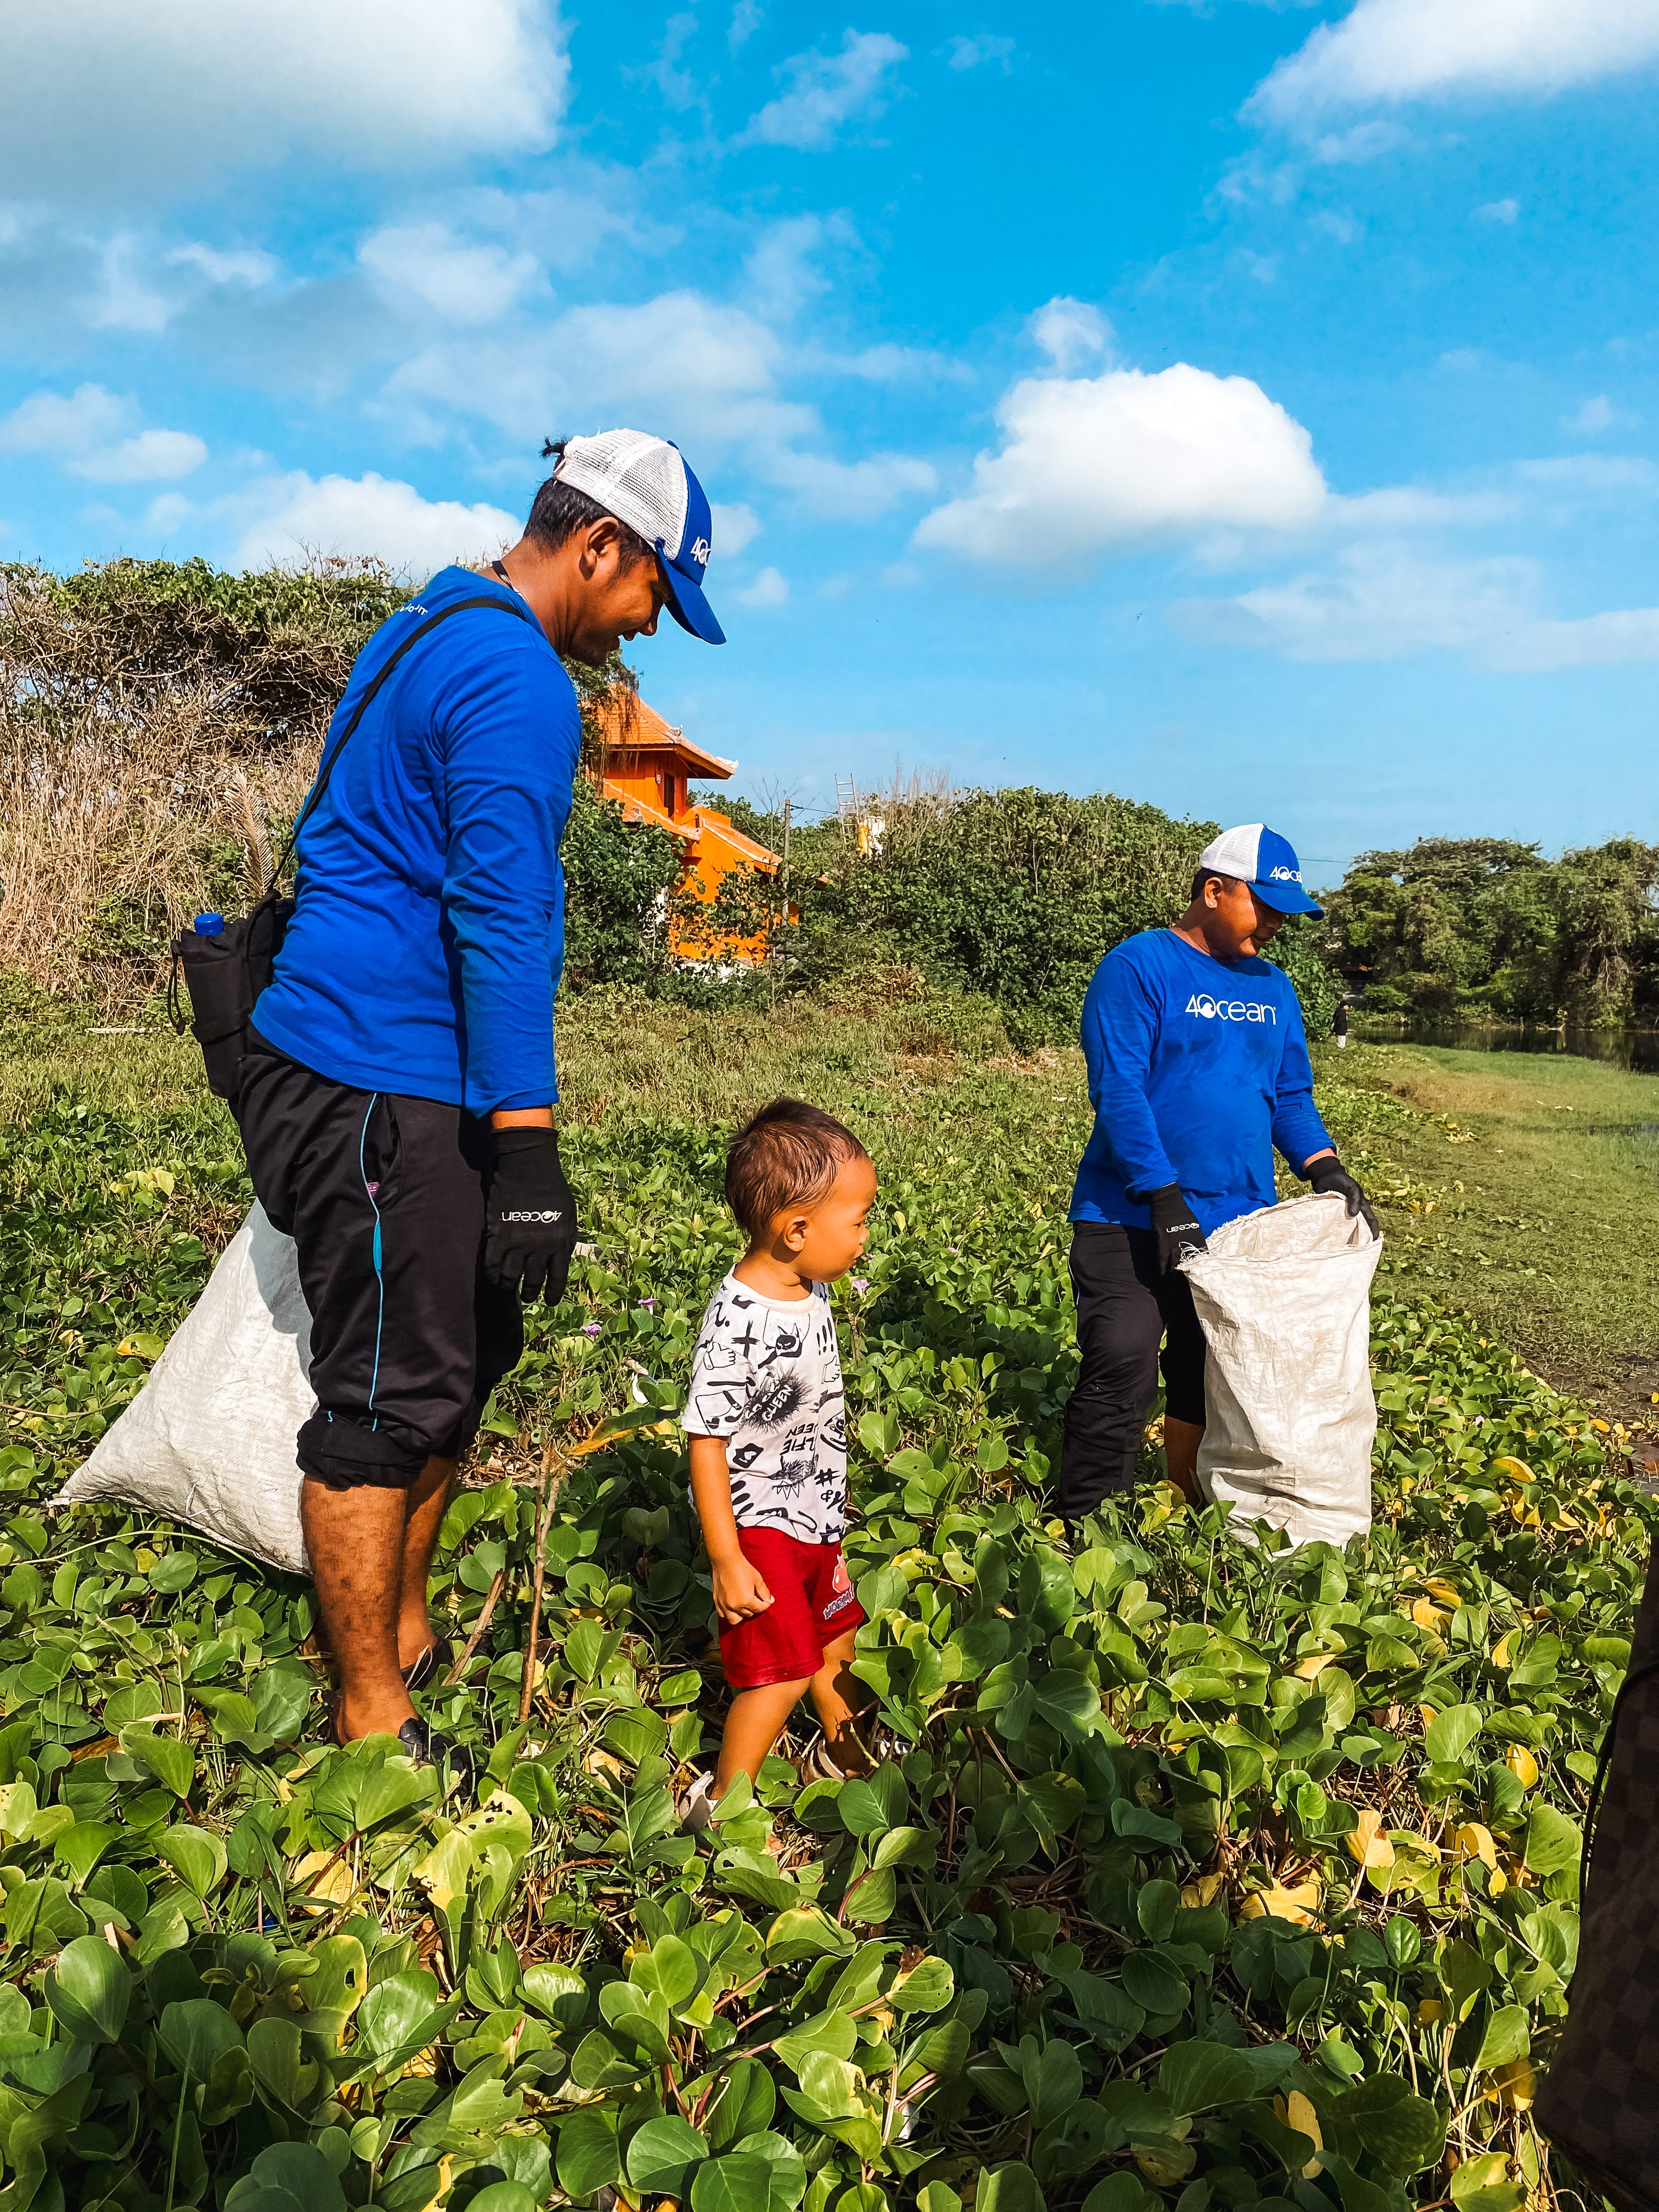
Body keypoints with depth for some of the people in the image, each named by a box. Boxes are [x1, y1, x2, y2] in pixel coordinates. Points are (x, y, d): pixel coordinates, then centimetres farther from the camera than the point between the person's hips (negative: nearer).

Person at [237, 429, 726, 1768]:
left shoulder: (426, 636, 20)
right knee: (389, 1401, -1)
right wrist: (528, 1150, -23)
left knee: (466, 1354, 17)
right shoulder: (520, 681, -14)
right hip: (380, 1091, -11)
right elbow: (502, 918, -23)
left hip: (358, 1069, 11)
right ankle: (373, 1727, 16)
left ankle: (403, 1640, 32)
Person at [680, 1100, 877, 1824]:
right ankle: (719, 1806, 18)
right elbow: (707, 1440, -24)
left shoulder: (811, 1292, -2)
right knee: (781, 1672, -2)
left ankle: (842, 1752, 48)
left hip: (815, 1517, 8)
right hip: (760, 1525, -8)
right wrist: (726, 1561, -21)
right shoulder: (738, 1323, -29)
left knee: (836, 1639, 23)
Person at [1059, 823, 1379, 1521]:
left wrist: (1325, 1169, -1)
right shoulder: (1139, 967, -8)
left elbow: (1291, 1095, 17)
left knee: (1211, 1387, 12)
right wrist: (1166, 1201, -21)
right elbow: (1118, 1091, -16)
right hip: (1134, 1220, -6)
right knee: (1121, 1377, -12)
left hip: (1238, 1224, 6)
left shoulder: (1272, 987, 14)